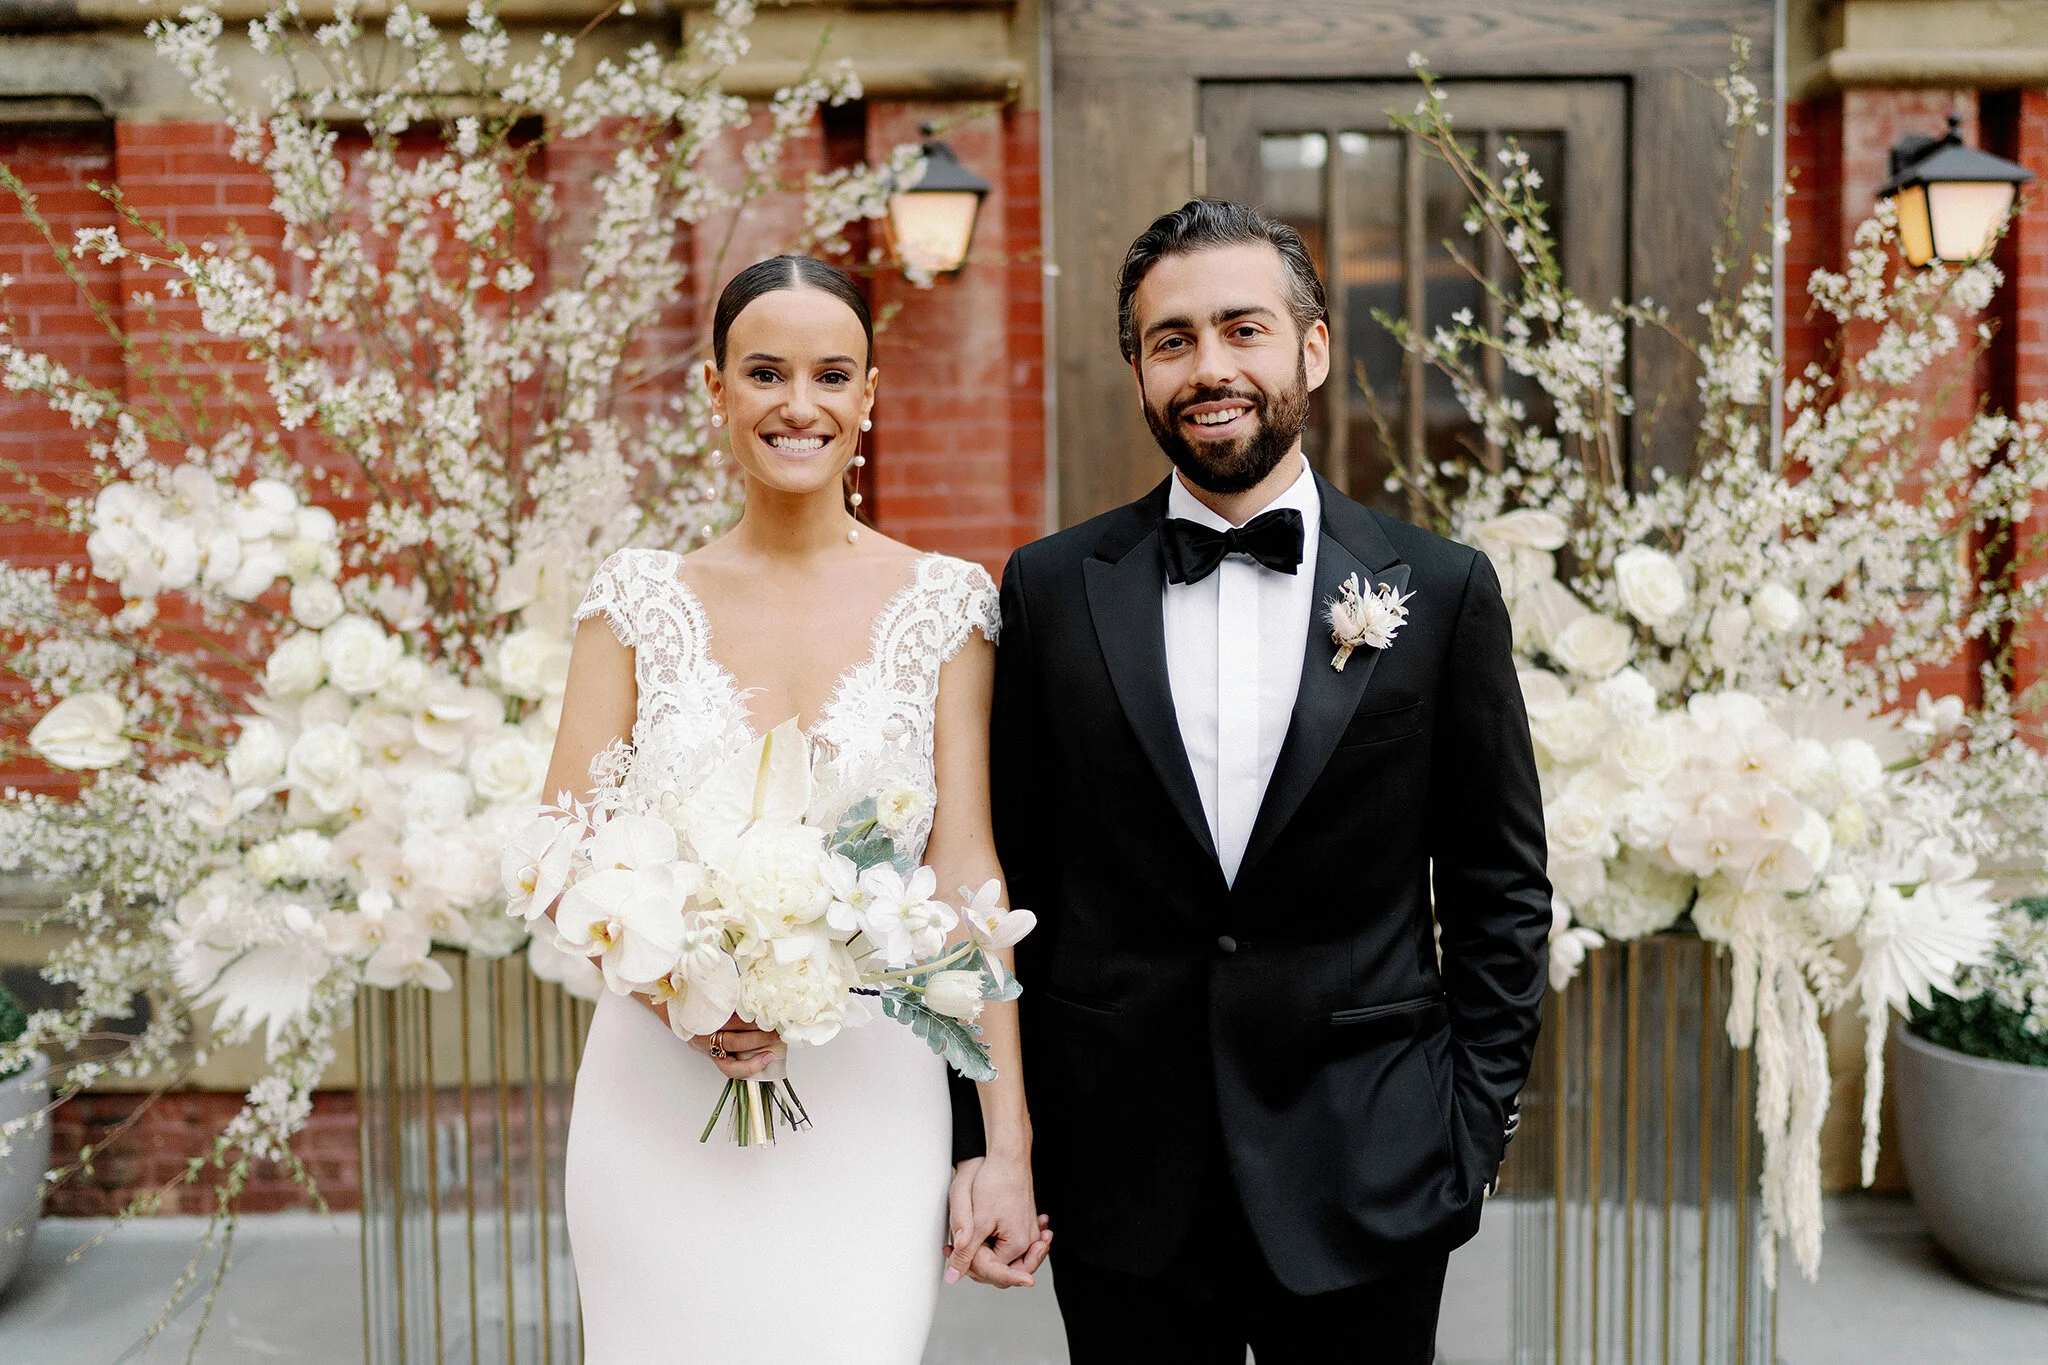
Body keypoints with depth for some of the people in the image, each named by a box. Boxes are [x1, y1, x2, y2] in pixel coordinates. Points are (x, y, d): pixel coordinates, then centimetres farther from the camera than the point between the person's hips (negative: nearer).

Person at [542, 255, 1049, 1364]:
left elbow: (967, 872, -3)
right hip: (661, 1101, 1)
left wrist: (1009, 1147, -8)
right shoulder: (639, 598, 2)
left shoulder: (943, 604, 0)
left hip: (864, 1104, -1)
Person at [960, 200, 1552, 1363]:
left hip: (1368, 1182, 0)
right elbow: (1008, 874, 3)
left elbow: (1502, 888, 3)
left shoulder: (1441, 590, -2)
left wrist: (1478, 1124, -1)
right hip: (1123, 1187, 1)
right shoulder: (1052, 590, 0)